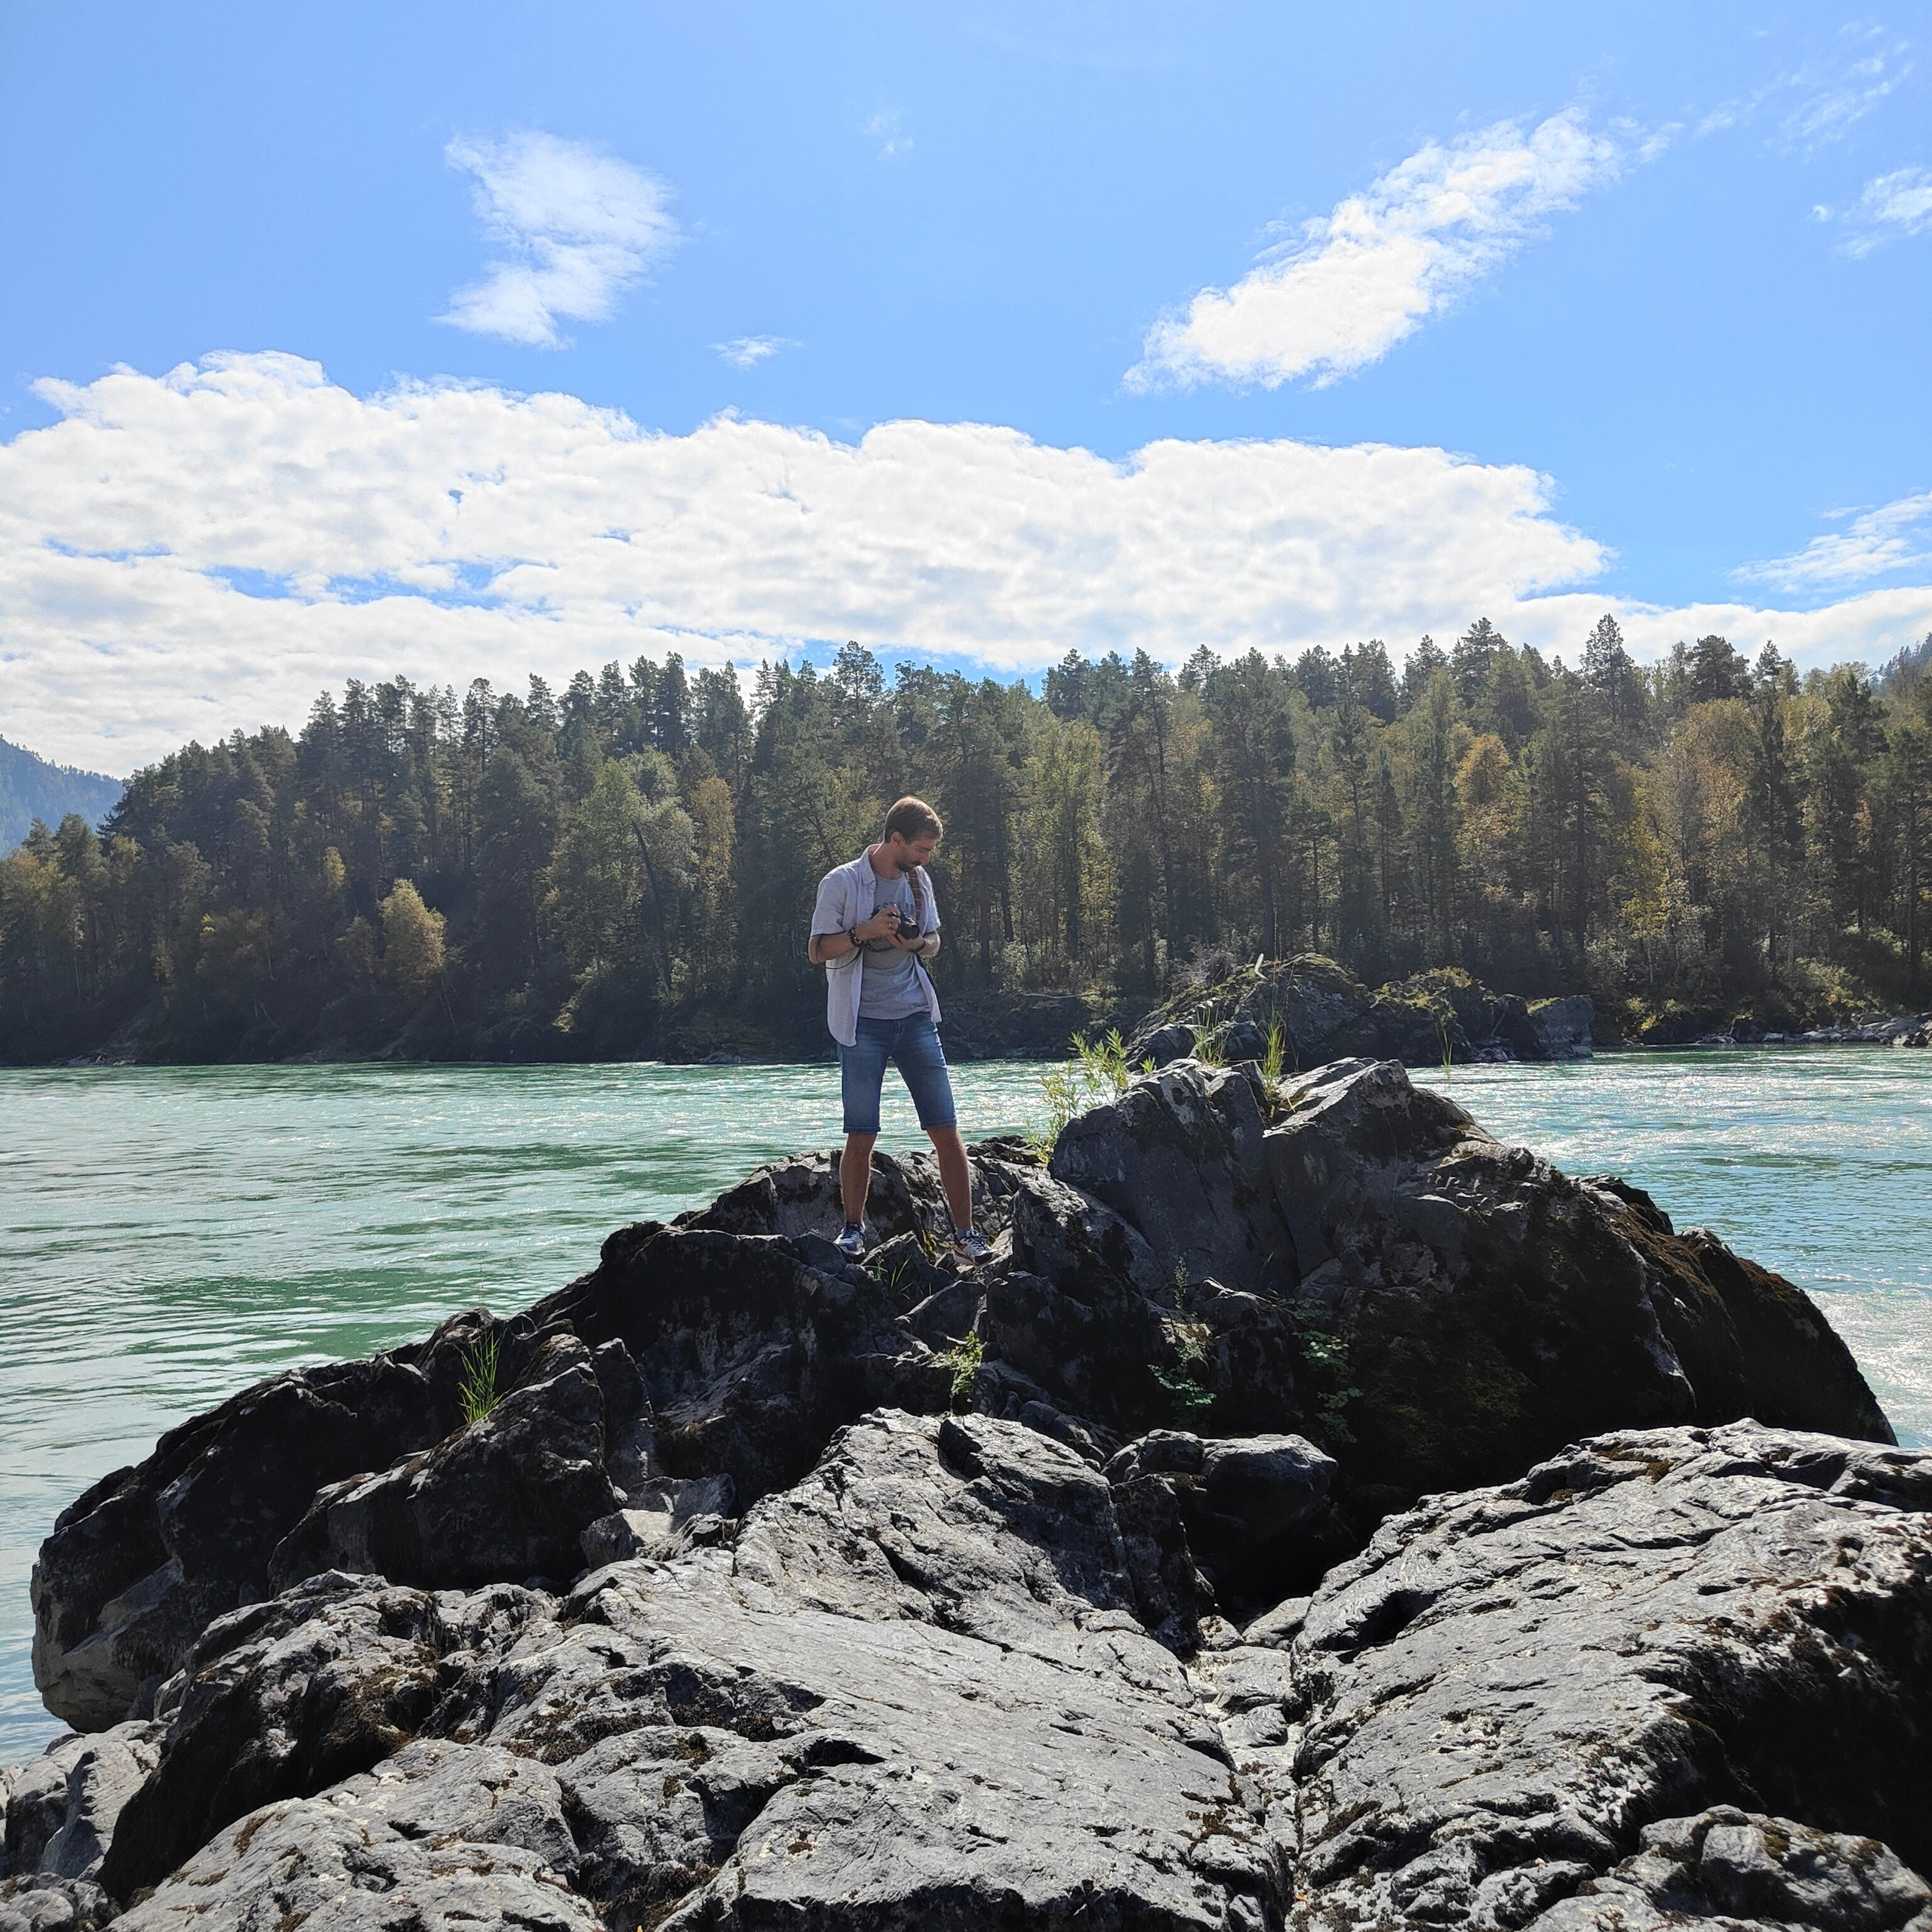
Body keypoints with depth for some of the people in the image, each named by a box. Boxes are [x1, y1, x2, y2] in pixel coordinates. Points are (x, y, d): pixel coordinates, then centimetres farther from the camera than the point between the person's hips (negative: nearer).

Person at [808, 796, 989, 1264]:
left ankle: (965, 1234, 3)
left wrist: (919, 942, -2)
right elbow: (818, 952, -3)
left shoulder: (918, 879, 11)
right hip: (863, 1023, -4)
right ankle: (853, 1230, 15)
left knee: (946, 1128, -2)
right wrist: (865, 931, -18)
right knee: (860, 1136, -2)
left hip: (916, 1018, 4)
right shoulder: (841, 883, -4)